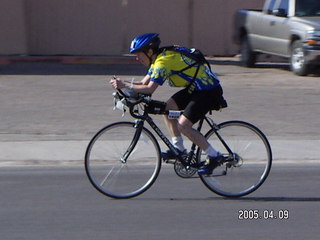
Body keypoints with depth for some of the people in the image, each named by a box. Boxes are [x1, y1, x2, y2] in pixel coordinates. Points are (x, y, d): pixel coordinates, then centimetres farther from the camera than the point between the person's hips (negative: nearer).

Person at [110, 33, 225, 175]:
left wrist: (125, 85, -26)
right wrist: (121, 83, -4)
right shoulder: (158, 60, 10)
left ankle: (213, 157, -5)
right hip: (196, 88, 10)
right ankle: (178, 148, 9)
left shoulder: (162, 63, -21)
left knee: (183, 125, -14)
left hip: (209, 91, -10)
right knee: (168, 107, 4)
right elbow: (144, 84, 9)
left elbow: (149, 88, -30)